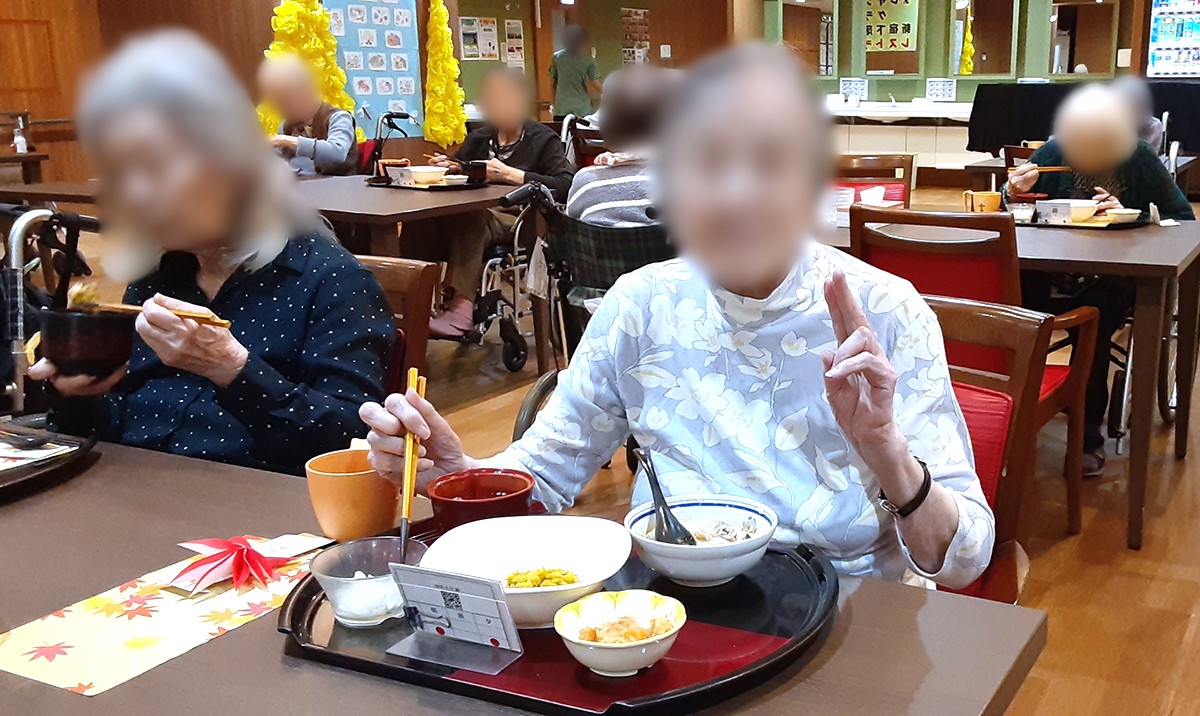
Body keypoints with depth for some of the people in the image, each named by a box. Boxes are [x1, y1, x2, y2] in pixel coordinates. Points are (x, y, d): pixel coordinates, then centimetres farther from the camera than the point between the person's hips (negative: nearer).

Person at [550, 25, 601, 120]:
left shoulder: (556, 57, 1)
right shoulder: (588, 60, -7)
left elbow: (552, 83, 9)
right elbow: (597, 86, -10)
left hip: (561, 110, 2)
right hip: (582, 110, -2)